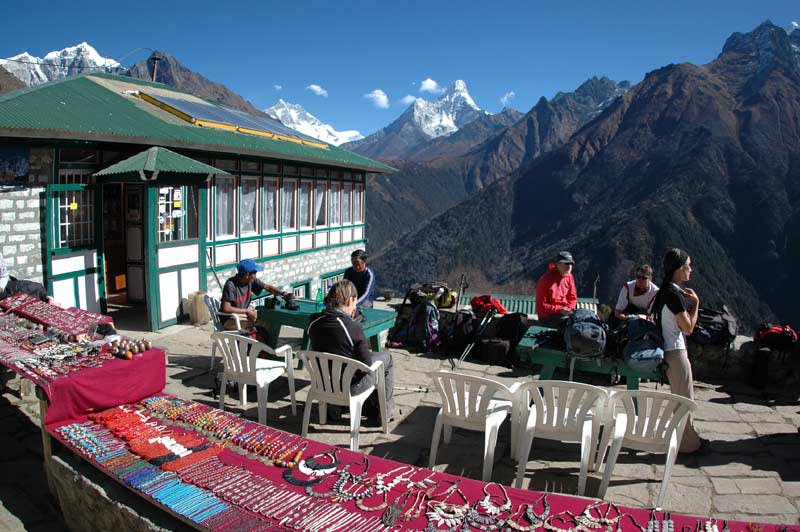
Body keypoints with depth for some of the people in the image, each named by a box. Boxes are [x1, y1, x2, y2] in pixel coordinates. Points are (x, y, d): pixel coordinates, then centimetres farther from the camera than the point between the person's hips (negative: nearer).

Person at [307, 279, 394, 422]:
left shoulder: (313, 322, -9)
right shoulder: (353, 326, -26)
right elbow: (366, 363, -18)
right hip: (350, 387, -6)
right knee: (387, 358, 16)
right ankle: (384, 411, 24)